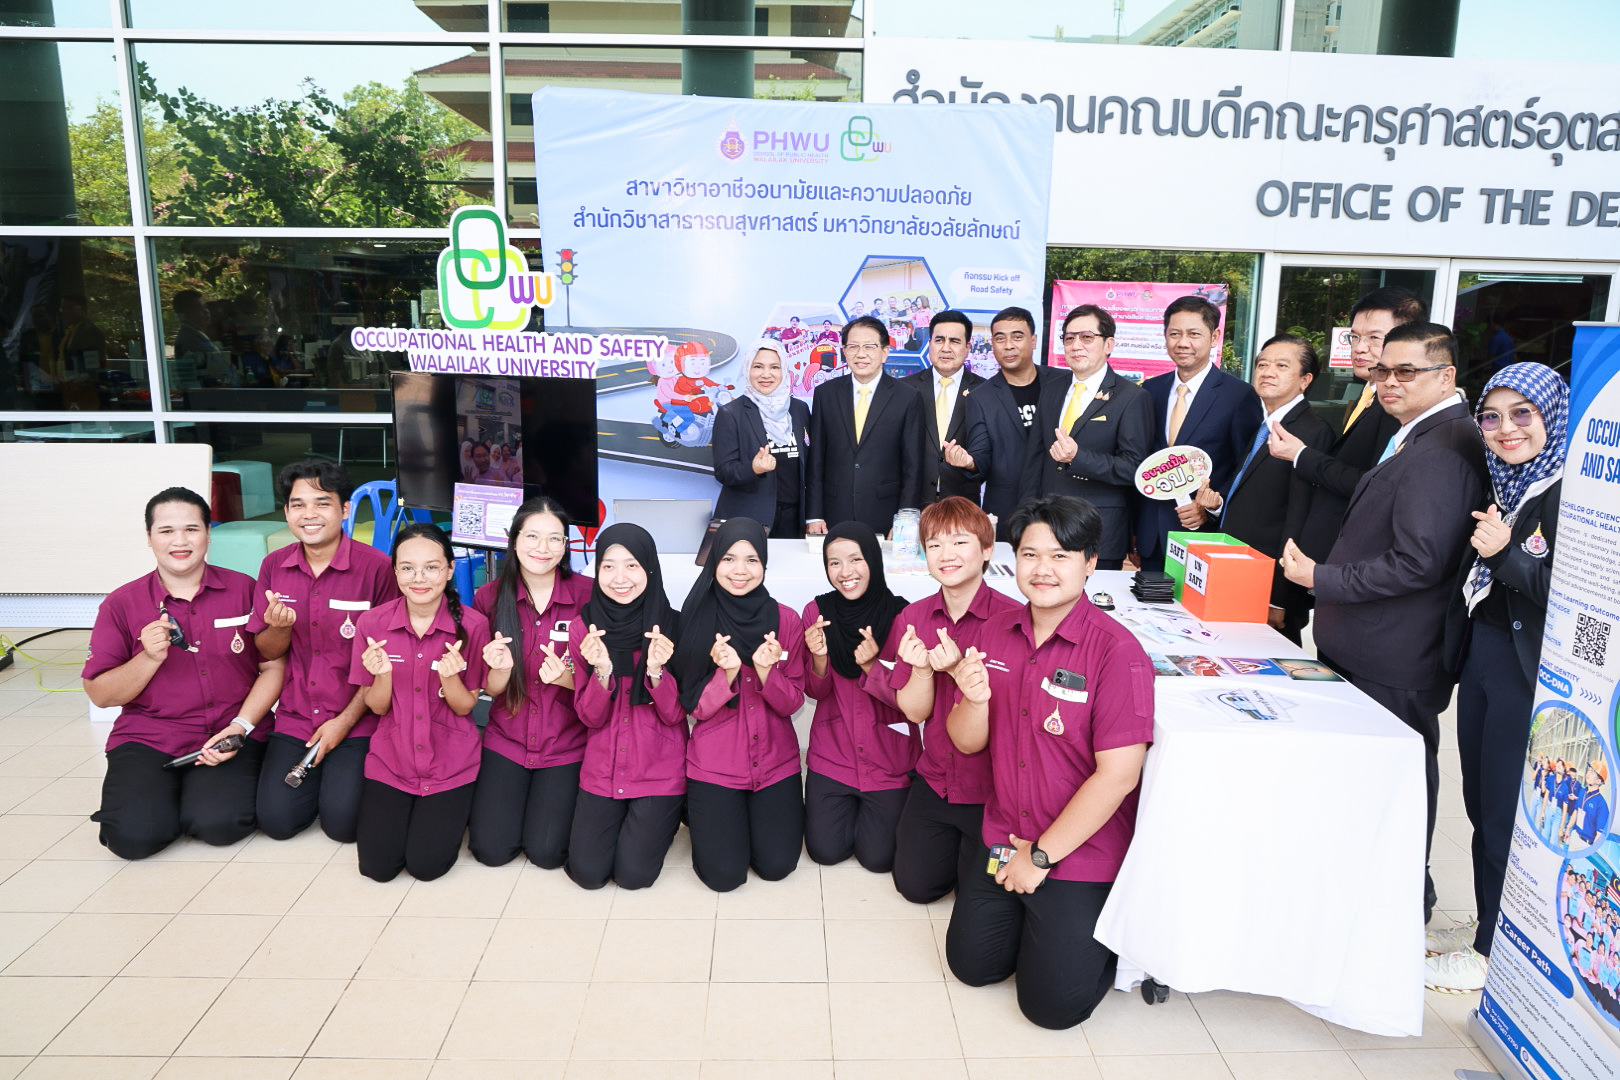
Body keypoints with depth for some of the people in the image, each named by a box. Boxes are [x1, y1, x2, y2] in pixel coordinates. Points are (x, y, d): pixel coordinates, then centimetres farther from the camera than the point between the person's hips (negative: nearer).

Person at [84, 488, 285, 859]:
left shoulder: (245, 590, 1)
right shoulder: (121, 603, 4)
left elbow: (274, 667, 1)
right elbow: (99, 695, 3)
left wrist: (241, 726, -12)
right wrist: (150, 658, -15)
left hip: (233, 734, -1)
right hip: (148, 737, 1)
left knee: (219, 823, -25)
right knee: (135, 835, -22)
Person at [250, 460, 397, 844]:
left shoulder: (377, 567, -13)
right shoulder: (274, 566, 3)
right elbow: (266, 653, 8)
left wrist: (345, 721, -11)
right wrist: (279, 627, -16)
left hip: (358, 720, -4)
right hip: (296, 717, 4)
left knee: (343, 822, -15)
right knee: (277, 820, -7)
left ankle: (348, 772, 17)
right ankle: (318, 773, 23)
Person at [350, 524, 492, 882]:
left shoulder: (472, 625, -14)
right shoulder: (372, 623, -9)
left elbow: (465, 707, -6)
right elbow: (377, 707, -1)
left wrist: (450, 677, -27)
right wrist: (383, 673, -23)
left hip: (450, 764, -1)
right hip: (391, 759, 2)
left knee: (427, 864, -7)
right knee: (377, 866, -4)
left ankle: (453, 808, 24)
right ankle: (401, 808, 26)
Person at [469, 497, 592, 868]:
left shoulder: (587, 595, -12)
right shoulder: (490, 597, -4)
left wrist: (568, 678, -27)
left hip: (567, 744, -2)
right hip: (506, 739, 2)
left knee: (546, 852, -9)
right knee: (491, 849, -6)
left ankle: (557, 796, 22)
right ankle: (487, 794, 26)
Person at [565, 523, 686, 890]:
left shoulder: (672, 626, -12)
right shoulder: (583, 628, -5)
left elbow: (675, 715, -10)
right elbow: (590, 717, -5)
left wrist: (656, 670, -28)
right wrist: (602, 671, -25)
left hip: (660, 768, -2)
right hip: (602, 767, 2)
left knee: (633, 873, -7)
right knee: (587, 872, -3)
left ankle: (662, 818, 23)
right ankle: (621, 818, 27)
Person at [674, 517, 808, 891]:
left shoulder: (785, 620, -6)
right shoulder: (695, 620, -9)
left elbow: (792, 703, -4)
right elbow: (694, 707, -8)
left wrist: (765, 671, -24)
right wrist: (727, 672, -26)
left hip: (776, 761, 2)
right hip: (714, 765, -1)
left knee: (777, 866, -5)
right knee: (724, 874, -8)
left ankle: (758, 812, 26)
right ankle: (701, 813, 23)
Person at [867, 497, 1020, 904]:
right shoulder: (913, 617, -5)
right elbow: (914, 711, -3)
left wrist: (960, 670, -30)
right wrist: (921, 669, -23)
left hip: (990, 788, -4)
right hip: (935, 779, 4)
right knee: (915, 883, 11)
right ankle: (949, 837, 37)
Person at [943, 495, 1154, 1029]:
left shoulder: (1117, 652, -21)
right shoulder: (996, 631, -2)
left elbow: (1117, 775, -22)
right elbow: (967, 742, 2)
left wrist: (1042, 855, -15)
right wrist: (975, 700, -22)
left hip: (1081, 853, -5)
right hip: (1005, 838, 5)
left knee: (1053, 1002, -1)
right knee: (971, 965, 11)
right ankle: (1028, 916, 37)